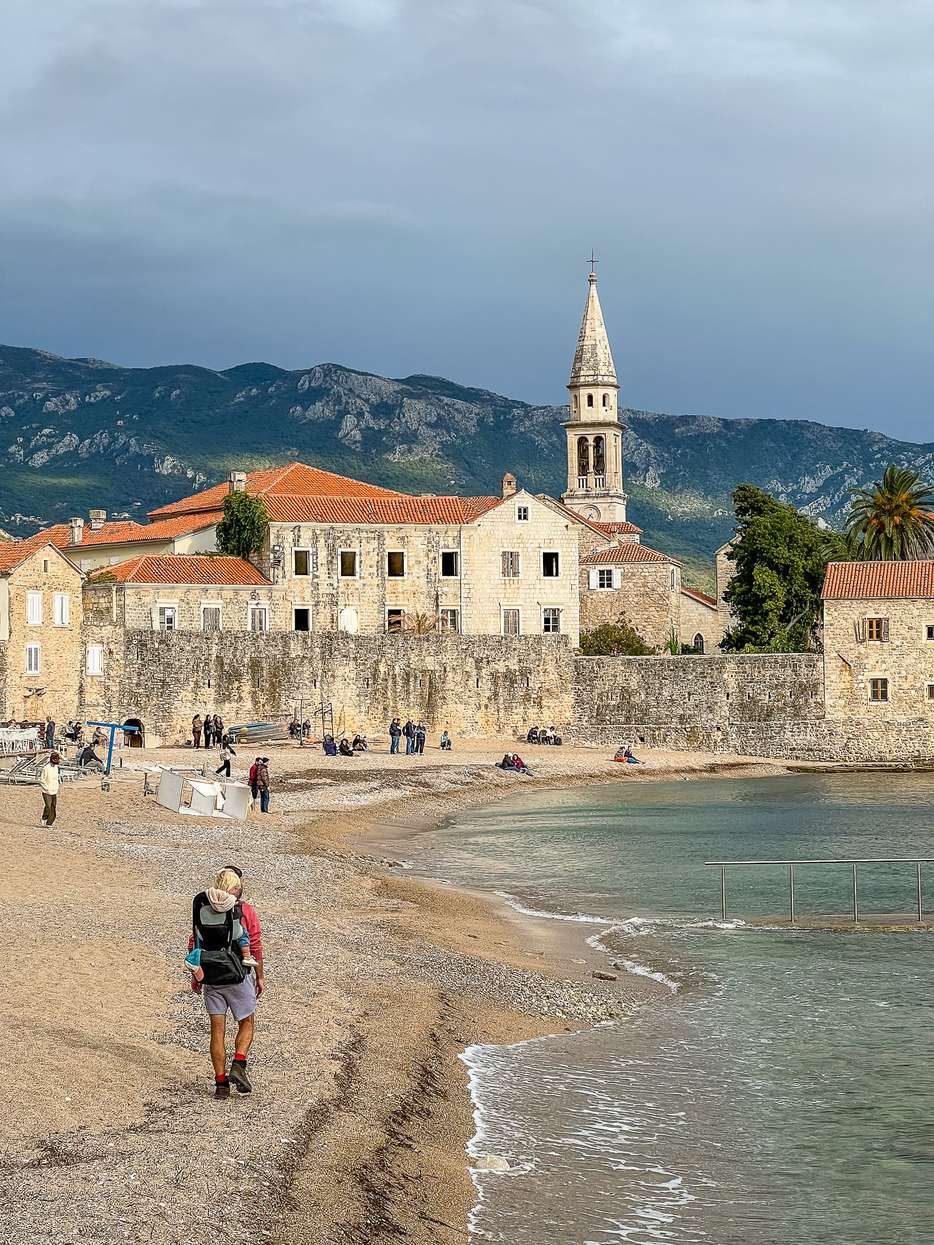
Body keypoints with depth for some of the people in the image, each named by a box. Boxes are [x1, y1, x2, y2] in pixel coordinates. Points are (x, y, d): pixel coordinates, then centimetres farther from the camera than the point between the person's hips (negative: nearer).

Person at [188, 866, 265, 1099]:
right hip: (238, 978, -3)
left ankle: (221, 1083, 6)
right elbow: (255, 947, -6)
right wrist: (260, 976, 4)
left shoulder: (202, 909, 0)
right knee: (247, 1024, 15)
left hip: (211, 979, 3)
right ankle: (238, 1065, -6)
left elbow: (194, 945, 4)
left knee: (217, 1029, 8)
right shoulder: (245, 911, -9)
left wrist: (195, 975, 14)